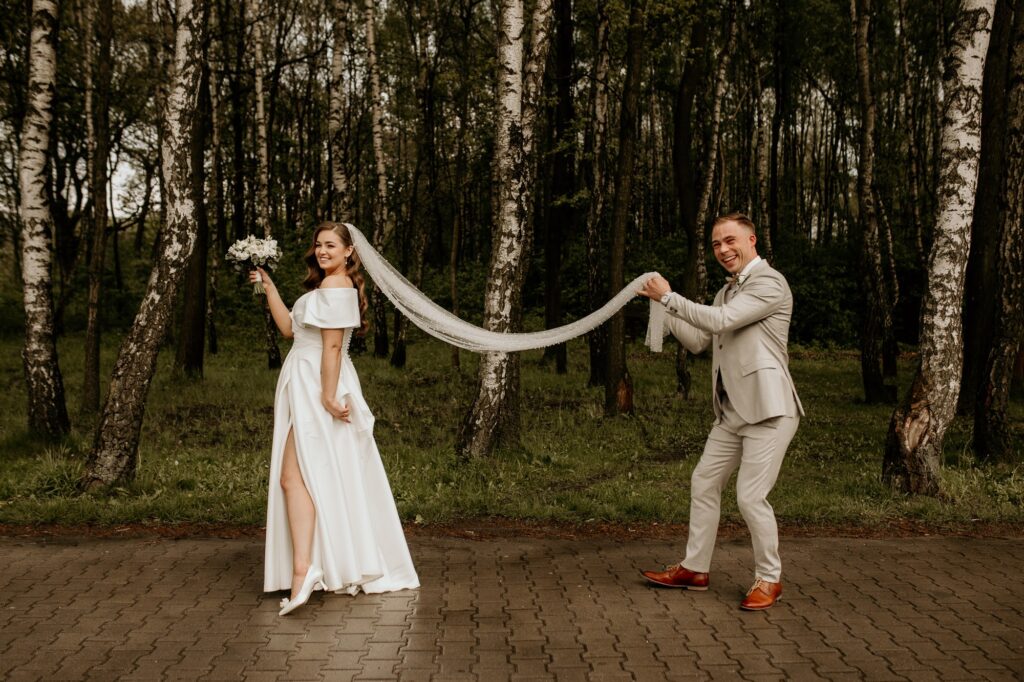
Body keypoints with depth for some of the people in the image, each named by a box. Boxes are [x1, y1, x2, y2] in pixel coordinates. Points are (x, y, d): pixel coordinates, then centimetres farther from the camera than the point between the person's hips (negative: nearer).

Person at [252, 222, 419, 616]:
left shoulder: (335, 288, -11)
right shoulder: (328, 287, 20)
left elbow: (332, 346, -19)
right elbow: (289, 329, 19)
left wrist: (328, 396, -23)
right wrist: (268, 287, 19)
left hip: (316, 388, -10)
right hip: (304, 387, 10)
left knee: (293, 476, -16)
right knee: (329, 478, 13)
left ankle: (303, 569, -24)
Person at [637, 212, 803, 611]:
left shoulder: (769, 283, -11)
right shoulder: (727, 292, 18)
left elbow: (720, 322, -23)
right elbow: (697, 342, 16)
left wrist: (668, 297, -14)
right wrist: (663, 307, 5)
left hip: (768, 410, -9)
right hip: (732, 412, 9)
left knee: (751, 497, -8)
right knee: (704, 483, 13)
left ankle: (769, 580, 11)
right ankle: (695, 570, 25)